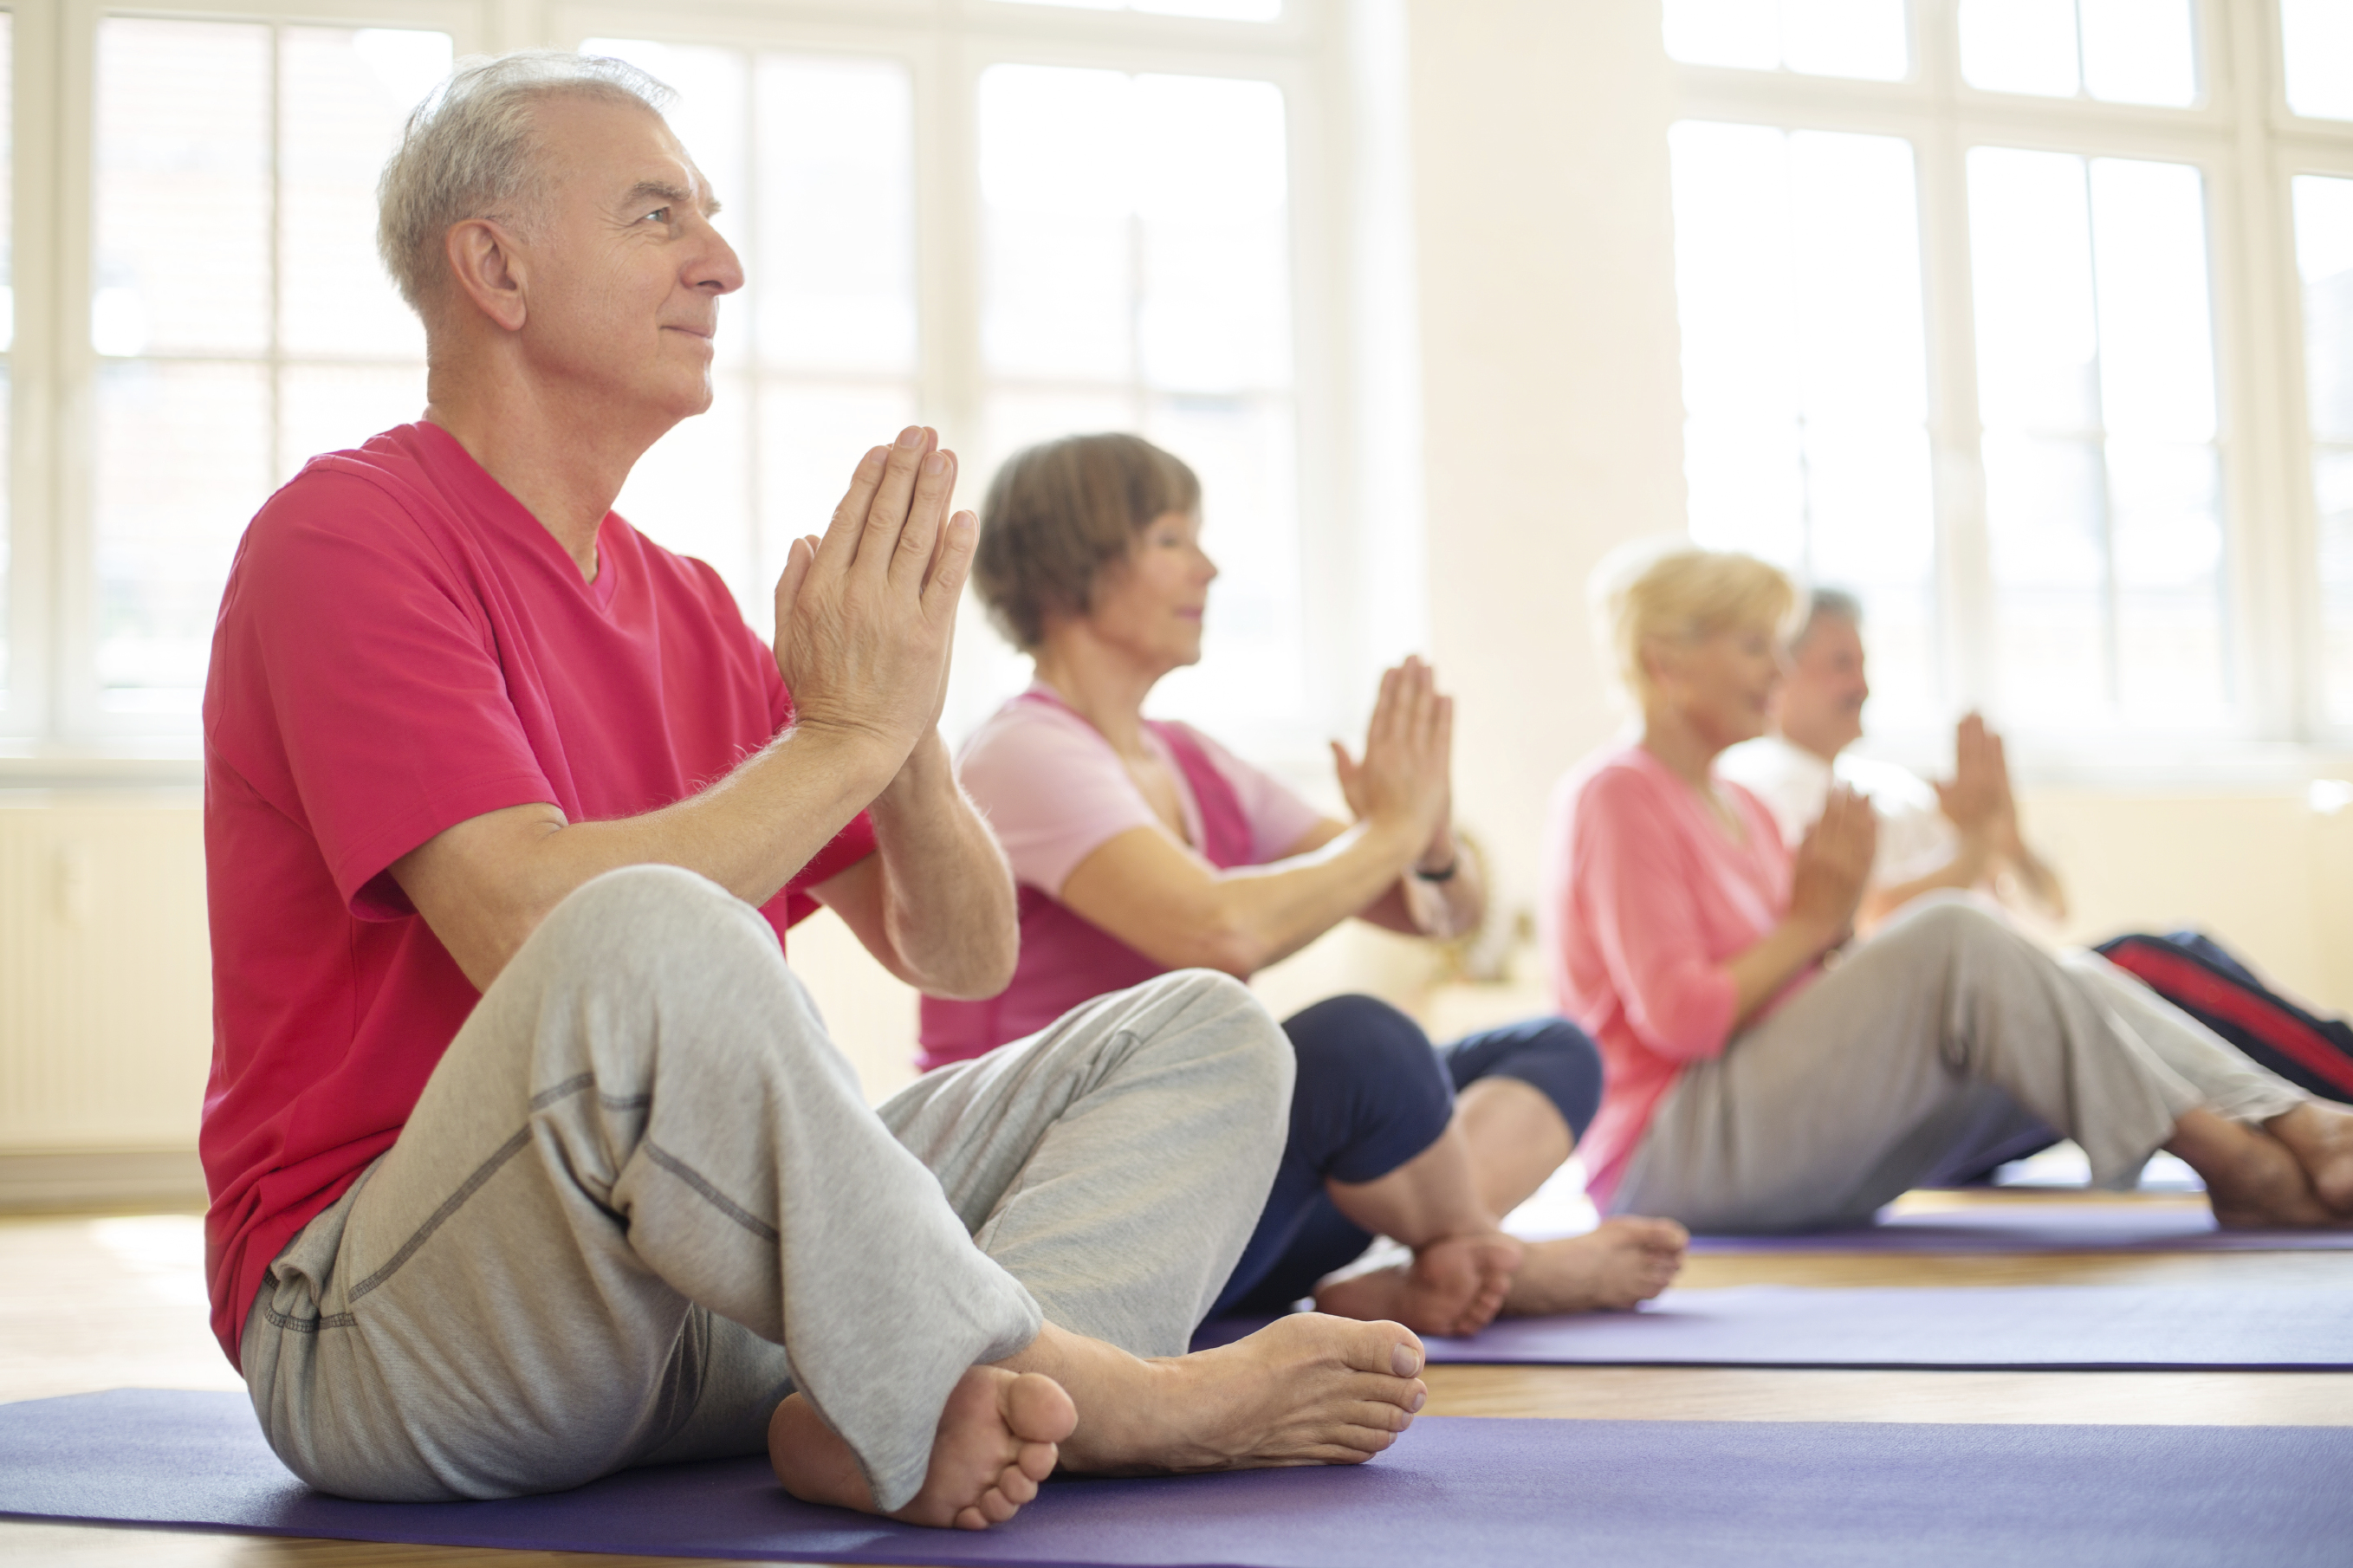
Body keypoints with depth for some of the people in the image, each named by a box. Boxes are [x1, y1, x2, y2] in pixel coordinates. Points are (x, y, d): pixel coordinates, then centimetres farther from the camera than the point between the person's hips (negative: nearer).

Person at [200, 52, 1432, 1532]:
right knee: (651, 940, -38)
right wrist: (845, 730, -13)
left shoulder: (688, 605, 16)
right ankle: (1078, 1389, -21)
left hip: (699, 1302, 8)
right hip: (378, 1328, -8)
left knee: (1204, 1033, -1)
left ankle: (906, 1416, -28)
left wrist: (907, 728, -8)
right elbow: (538, 935, -23)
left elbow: (964, 952, 12)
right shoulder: (345, 534, -7)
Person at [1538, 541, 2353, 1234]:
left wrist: (1835, 917, -2)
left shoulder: (1739, 808, 20)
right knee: (1953, 936, -25)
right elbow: (1677, 1017, -19)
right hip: (1671, 1156, -9)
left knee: (2077, 987, -7)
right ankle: (2230, 1160, -24)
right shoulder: (1616, 795, -9)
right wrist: (1810, 925, -9)